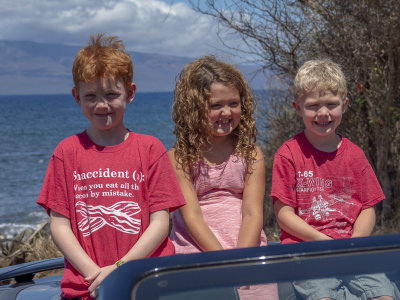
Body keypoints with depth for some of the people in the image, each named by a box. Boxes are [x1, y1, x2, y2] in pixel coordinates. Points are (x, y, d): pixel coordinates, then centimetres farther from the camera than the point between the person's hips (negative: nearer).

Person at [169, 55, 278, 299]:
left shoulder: (251, 154, 8)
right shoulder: (179, 157, 2)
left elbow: (252, 213, 0)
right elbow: (191, 215, -5)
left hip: (248, 249, 2)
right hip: (197, 252, -1)